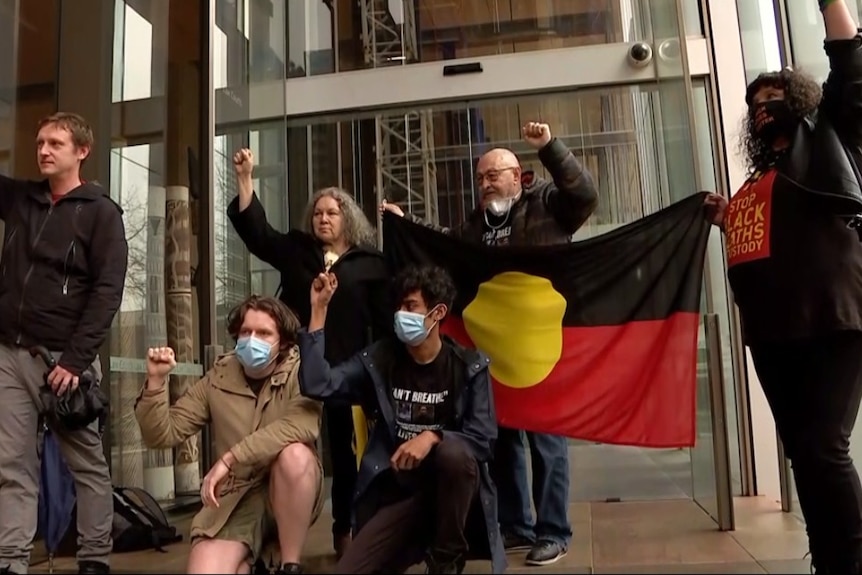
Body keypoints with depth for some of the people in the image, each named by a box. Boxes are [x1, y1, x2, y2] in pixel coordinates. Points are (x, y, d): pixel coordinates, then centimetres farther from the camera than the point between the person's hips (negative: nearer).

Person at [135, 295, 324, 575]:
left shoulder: (299, 371, -7)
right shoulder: (218, 378, 4)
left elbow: (301, 426, -28)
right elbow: (162, 435, 3)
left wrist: (229, 458, -29)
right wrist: (156, 380, -13)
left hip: (295, 494, -1)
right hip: (234, 498, 2)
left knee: (294, 454, -34)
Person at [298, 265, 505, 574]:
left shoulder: (469, 366, -5)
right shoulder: (377, 359, 0)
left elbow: (483, 440, -9)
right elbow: (317, 385, -13)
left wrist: (433, 437, -27)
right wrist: (319, 310, -14)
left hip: (452, 489, -1)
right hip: (397, 492, 1)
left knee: (454, 453, -34)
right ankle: (419, 542, 13)